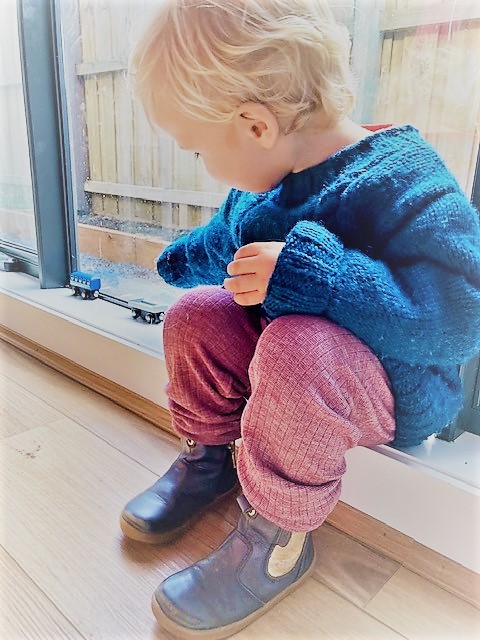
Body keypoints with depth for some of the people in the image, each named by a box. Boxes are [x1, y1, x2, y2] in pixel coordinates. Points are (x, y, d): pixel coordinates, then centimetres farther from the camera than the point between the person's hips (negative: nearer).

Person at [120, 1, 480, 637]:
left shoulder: (398, 180, -25)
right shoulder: (265, 183, 2)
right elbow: (227, 240, 24)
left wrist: (306, 274, -39)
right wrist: (184, 258, 42)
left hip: (397, 387, -7)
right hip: (286, 352, 8)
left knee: (295, 347, -38)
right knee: (196, 315, 1)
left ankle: (277, 538, -14)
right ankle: (209, 460, 13)